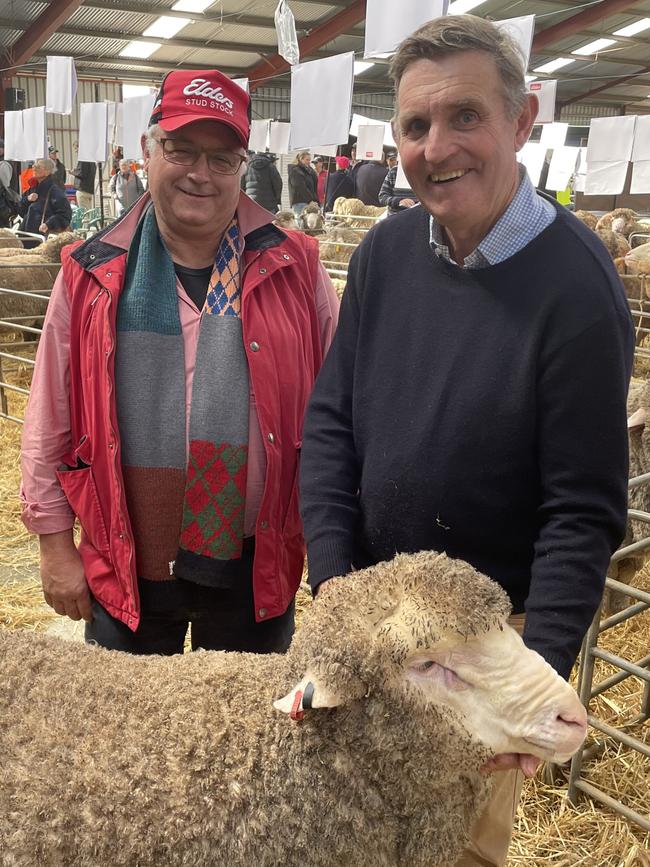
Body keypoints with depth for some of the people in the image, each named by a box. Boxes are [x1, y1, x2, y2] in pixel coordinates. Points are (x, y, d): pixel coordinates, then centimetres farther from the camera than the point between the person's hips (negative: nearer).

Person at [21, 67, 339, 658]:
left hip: (256, 568, 0)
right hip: (126, 569, 0)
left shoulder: (293, 268, -4)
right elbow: (50, 426, 2)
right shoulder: (94, 274, -3)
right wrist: (56, 546, 2)